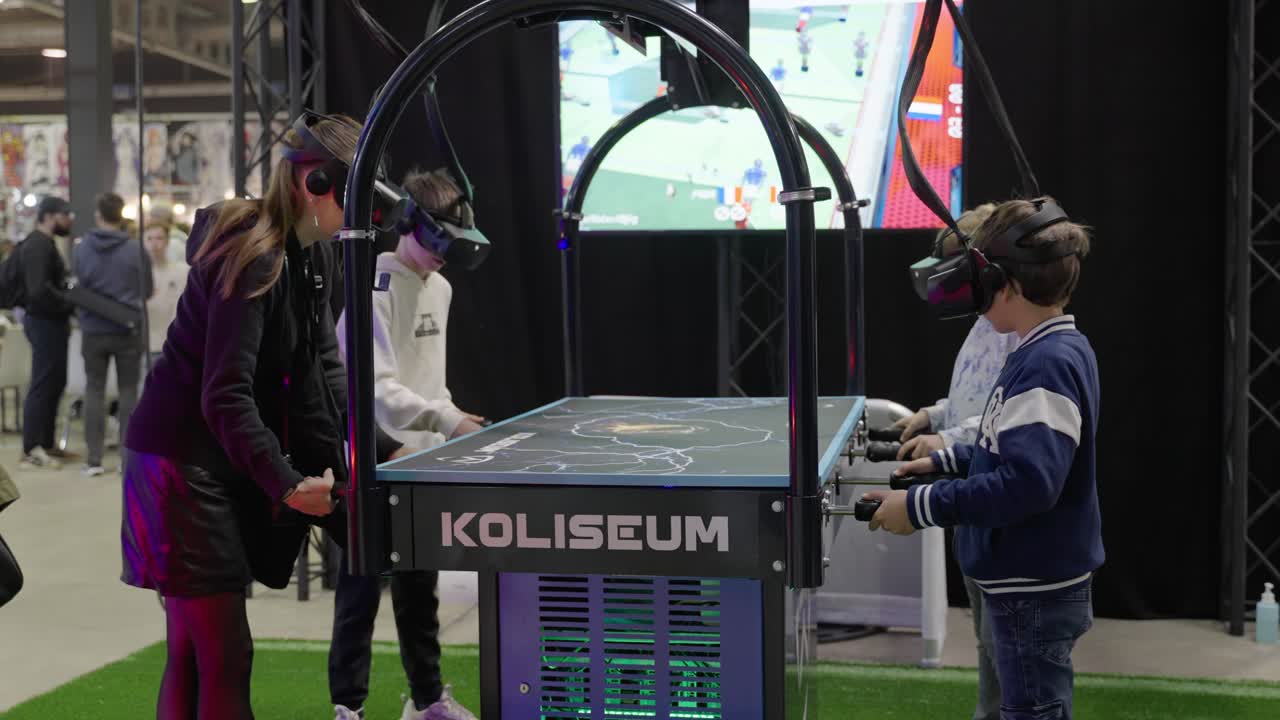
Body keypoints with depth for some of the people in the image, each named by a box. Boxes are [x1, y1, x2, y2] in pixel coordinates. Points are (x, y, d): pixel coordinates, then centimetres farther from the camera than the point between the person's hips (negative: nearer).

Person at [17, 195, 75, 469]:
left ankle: (46, 444, 21)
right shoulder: (37, 245, -17)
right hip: (44, 323, -10)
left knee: (55, 384, 14)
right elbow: (39, 289, -27)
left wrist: (64, 313, 7)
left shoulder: (45, 243, 16)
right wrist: (69, 305, -17)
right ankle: (31, 451, -2)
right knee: (42, 385, -6)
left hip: (51, 322, 10)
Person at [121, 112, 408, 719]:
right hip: (183, 461, -9)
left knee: (191, 655, 12)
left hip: (229, 464, 9)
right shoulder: (255, 257, -21)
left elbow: (325, 369, 11)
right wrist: (286, 483, -31)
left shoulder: (314, 253, 7)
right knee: (224, 658, -6)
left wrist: (383, 449, 4)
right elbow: (226, 396, -26)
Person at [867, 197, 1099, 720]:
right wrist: (945, 461, 14)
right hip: (1034, 584, 10)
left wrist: (922, 507, -26)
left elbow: (1029, 483, -31)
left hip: (1036, 593, -10)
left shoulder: (1046, 364, -23)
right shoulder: (1055, 351, 9)